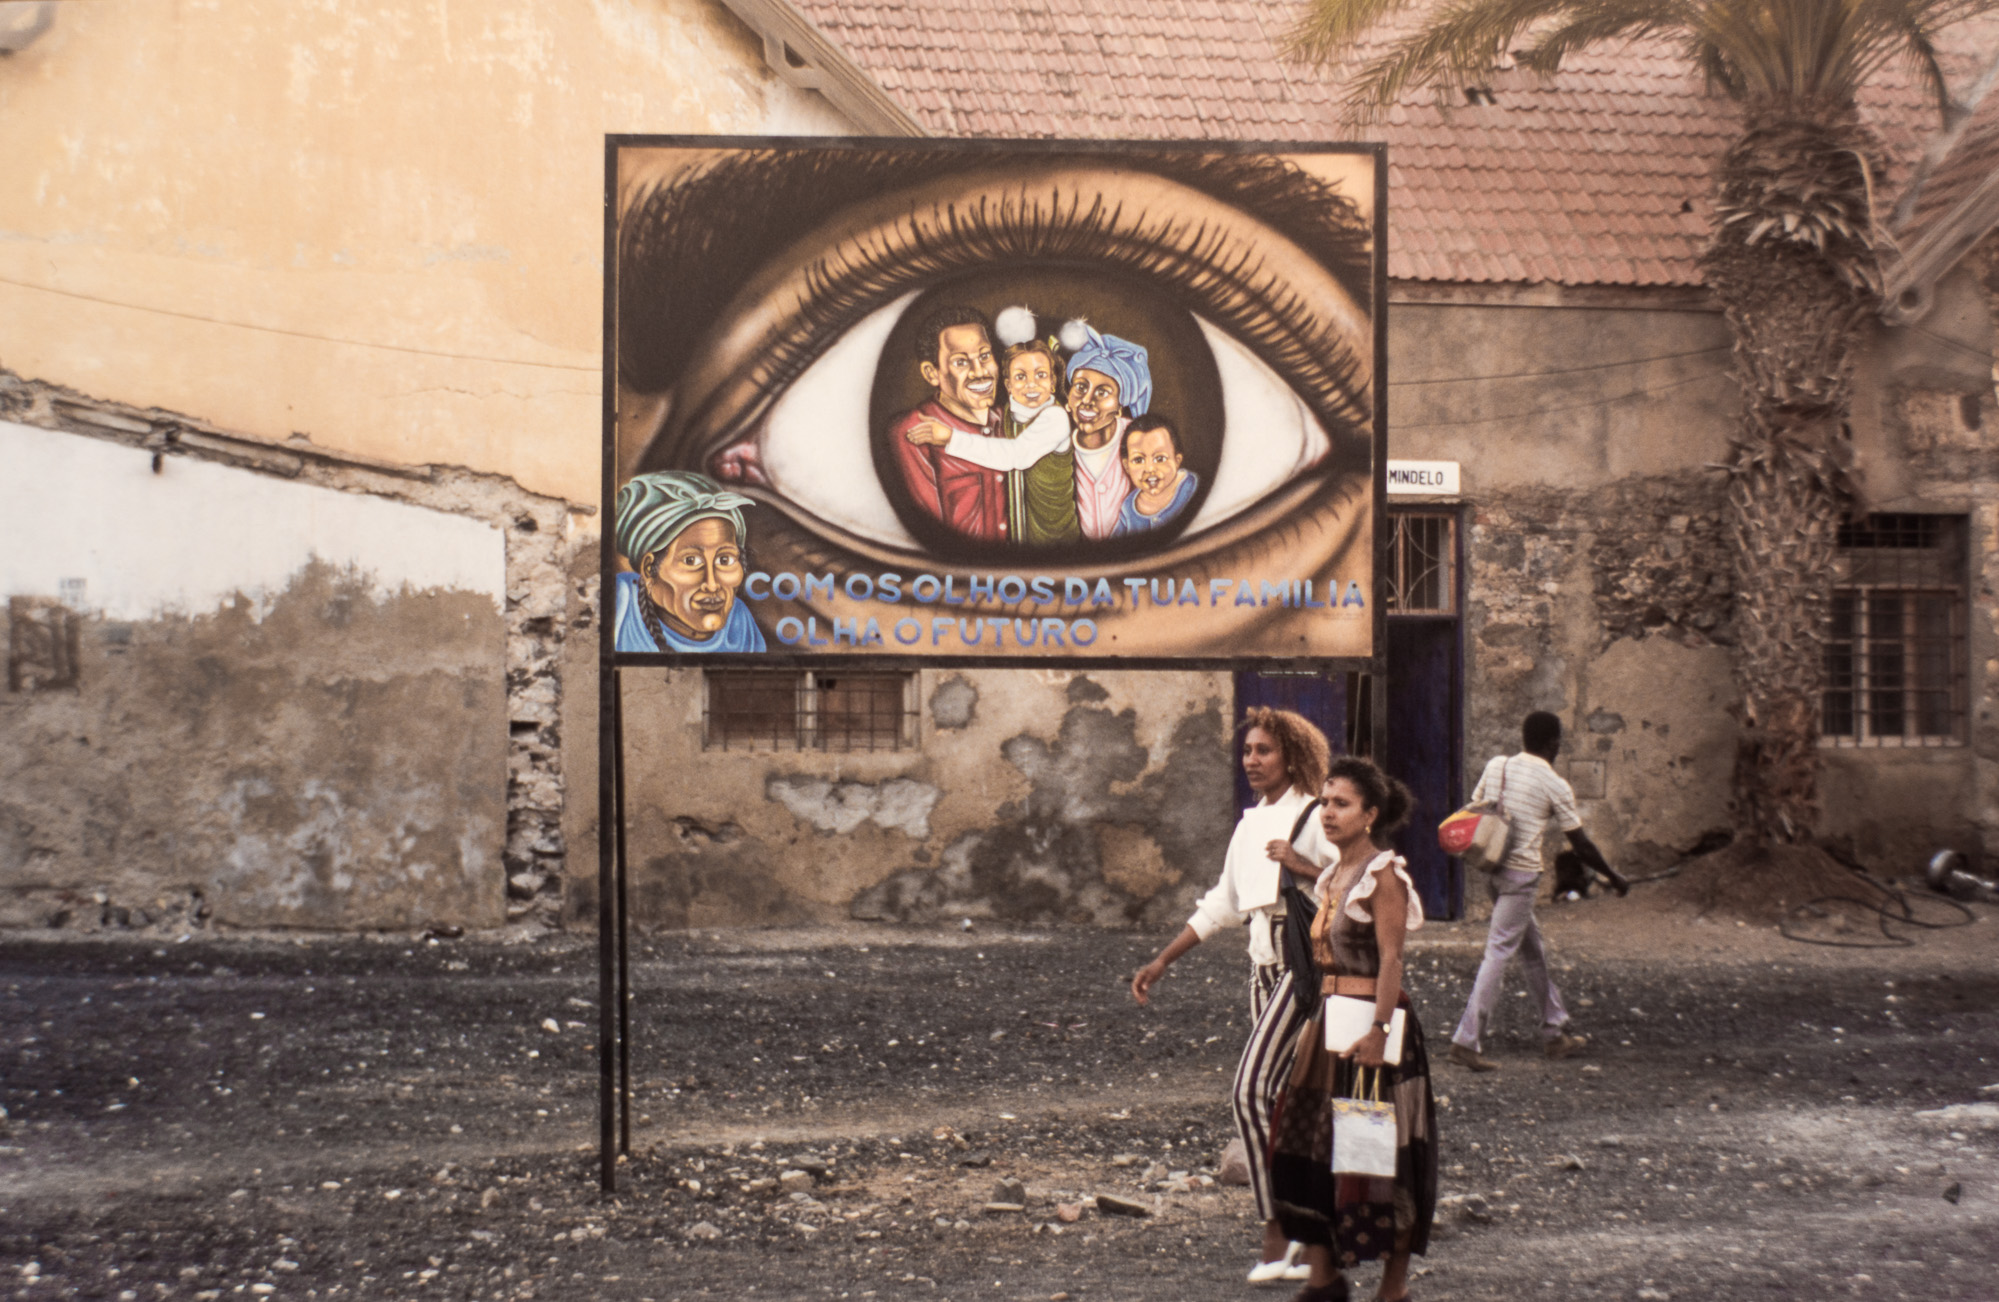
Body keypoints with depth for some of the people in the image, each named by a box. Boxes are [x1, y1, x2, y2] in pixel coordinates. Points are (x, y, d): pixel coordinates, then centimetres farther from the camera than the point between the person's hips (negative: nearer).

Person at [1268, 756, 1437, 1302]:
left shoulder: (1384, 875, -12)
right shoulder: (1334, 874, 13)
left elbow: (1390, 961, -17)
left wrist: (1377, 1031, -24)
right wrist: (1320, 1023, 17)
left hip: (1372, 1022, -9)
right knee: (1307, 1147, 8)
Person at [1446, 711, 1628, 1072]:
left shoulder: (1495, 766, 6)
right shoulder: (1555, 786, -7)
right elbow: (1581, 844, -1)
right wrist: (1614, 878, 11)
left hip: (1493, 870, 7)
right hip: (1522, 874, -7)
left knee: (1533, 950, 18)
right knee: (1498, 954, -6)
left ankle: (1556, 1032, 28)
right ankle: (1467, 1041, -11)